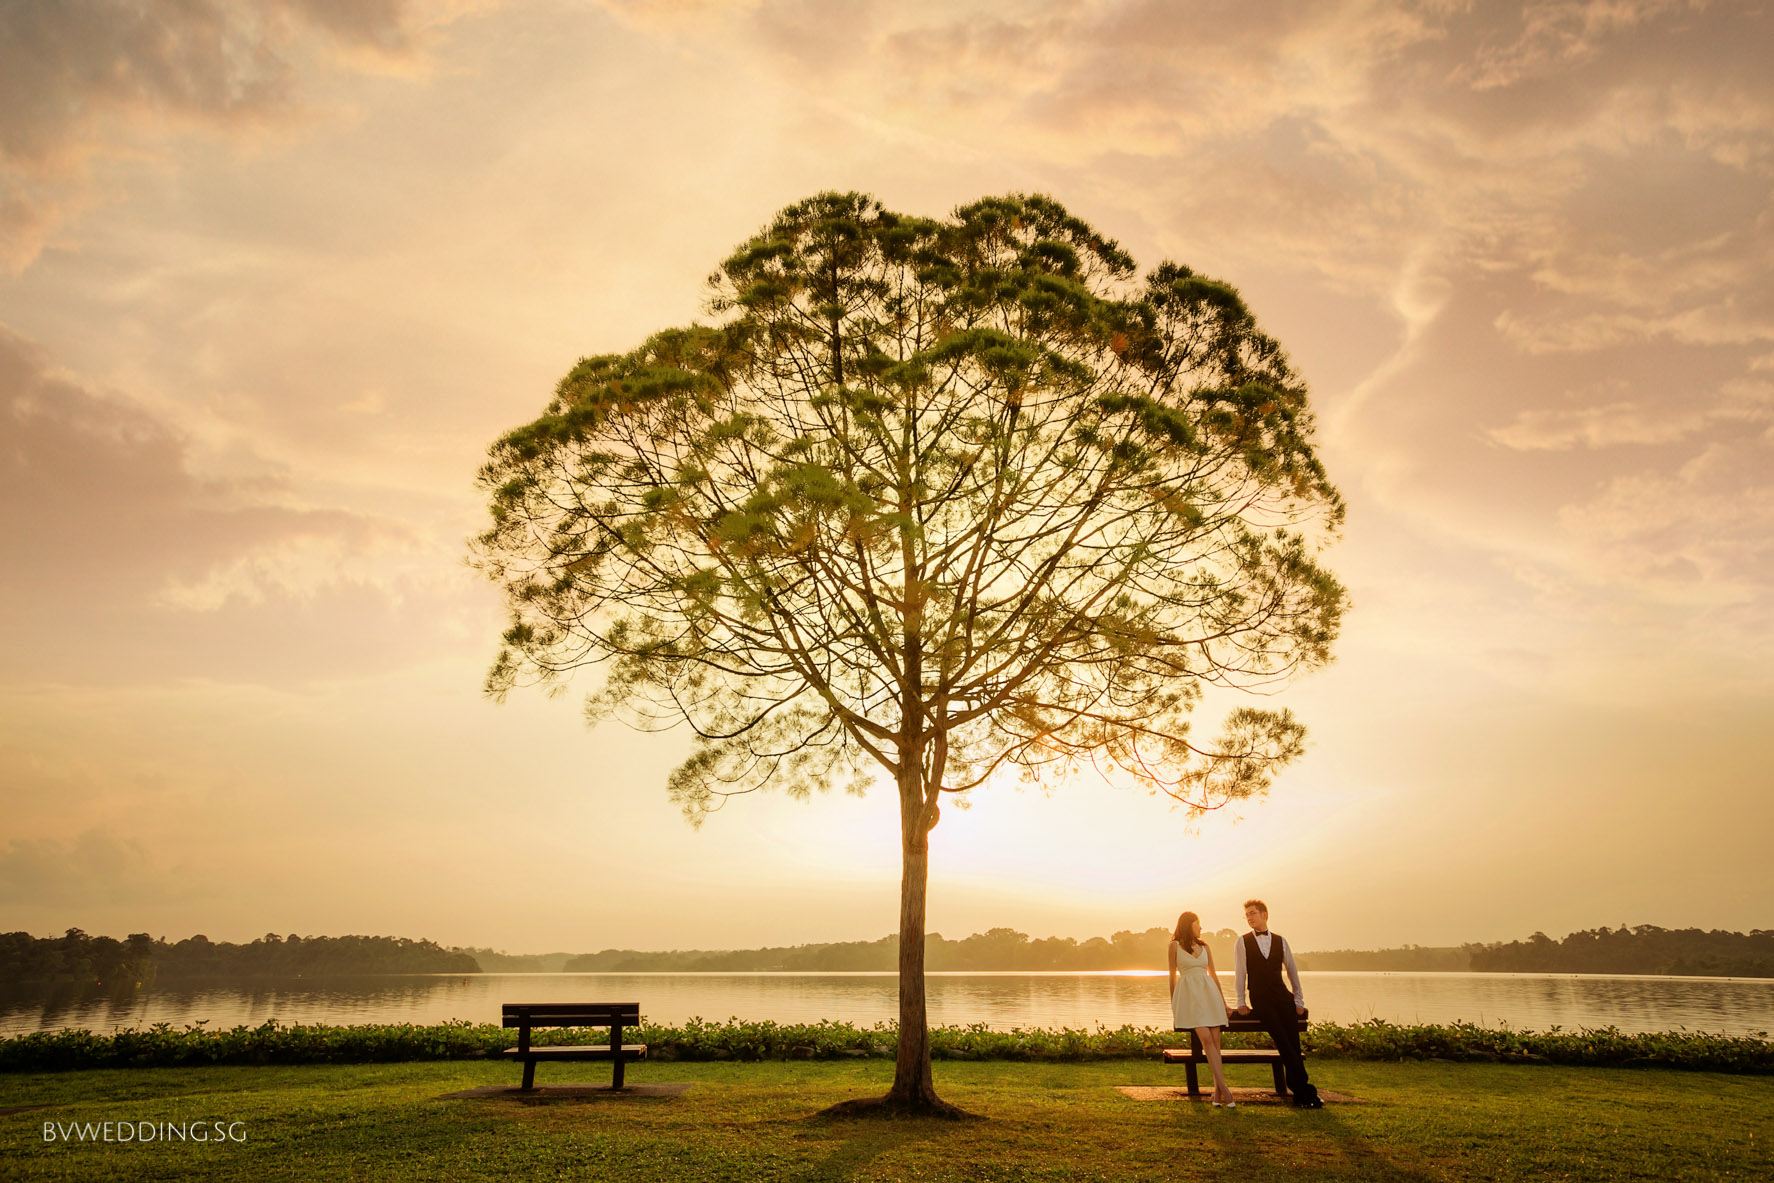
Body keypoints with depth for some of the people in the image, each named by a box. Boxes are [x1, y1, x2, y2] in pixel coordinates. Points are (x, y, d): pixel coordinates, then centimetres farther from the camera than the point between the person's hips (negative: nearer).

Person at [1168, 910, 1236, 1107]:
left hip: (1209, 993, 4)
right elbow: (1173, 976, 7)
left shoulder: (1204, 947, 16)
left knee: (1215, 1042, -3)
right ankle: (1223, 1089, -20)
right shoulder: (1175, 946, 4)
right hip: (1189, 995, -4)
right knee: (1206, 1039, -16)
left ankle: (1217, 1092, 0)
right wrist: (1173, 1007, 8)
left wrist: (1224, 1003, 18)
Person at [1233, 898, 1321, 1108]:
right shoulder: (1243, 941, 6)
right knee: (1284, 1043, -12)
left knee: (1293, 1042, -8)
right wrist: (1241, 1002, 2)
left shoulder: (1280, 940, 11)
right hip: (1260, 1000, -2)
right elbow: (1239, 972, 5)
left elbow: (1292, 970, 16)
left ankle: (1299, 1093, -2)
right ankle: (1305, 1090, -9)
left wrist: (1299, 1000, 12)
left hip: (1282, 997, 2)